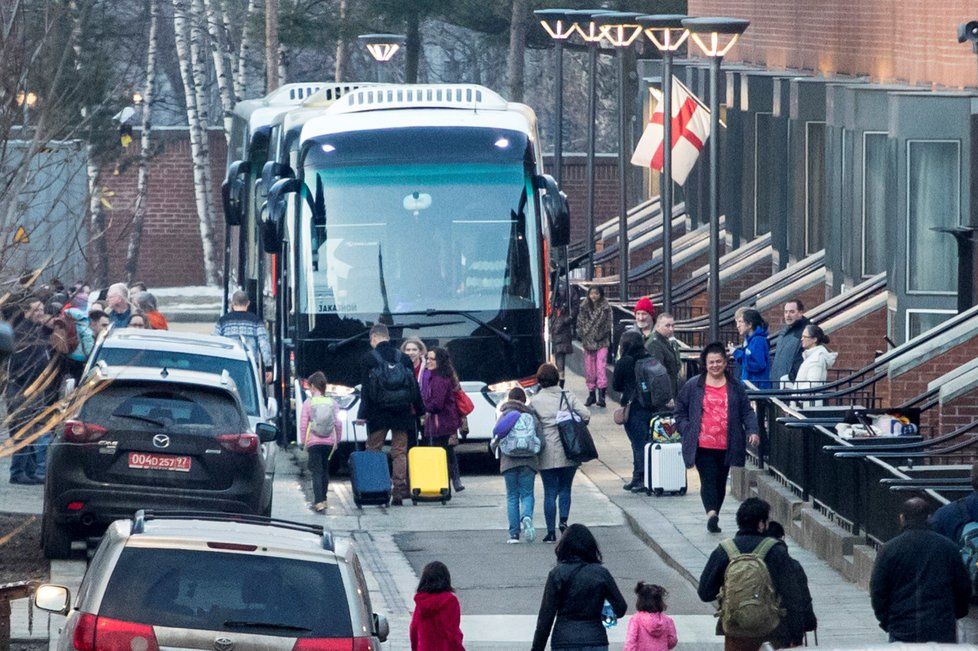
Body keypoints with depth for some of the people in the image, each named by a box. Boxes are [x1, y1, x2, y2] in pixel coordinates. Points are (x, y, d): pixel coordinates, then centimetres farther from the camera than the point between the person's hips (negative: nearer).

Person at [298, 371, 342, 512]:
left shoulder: (308, 403, -6)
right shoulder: (332, 403, 2)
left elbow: (303, 425, -6)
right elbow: (338, 423, 2)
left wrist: (304, 441, 5)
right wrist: (337, 440, 14)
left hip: (314, 441, -3)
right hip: (329, 442, 3)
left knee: (316, 471, -3)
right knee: (325, 470, 18)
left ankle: (319, 502, -15)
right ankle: (323, 499, 27)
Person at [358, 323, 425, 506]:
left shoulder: (368, 359, -3)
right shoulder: (404, 359, 7)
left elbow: (366, 390, -7)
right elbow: (415, 388, 10)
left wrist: (362, 414, -6)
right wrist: (421, 410, 18)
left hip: (378, 414, -3)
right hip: (401, 413, 3)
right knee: (399, 452, 5)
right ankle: (399, 492, 0)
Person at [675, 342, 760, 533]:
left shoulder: (735, 387, 9)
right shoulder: (692, 386, 5)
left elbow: (747, 412, 9)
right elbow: (680, 412, 12)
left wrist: (752, 431, -7)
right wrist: (687, 431, -1)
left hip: (726, 446, 3)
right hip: (702, 445, -3)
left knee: (721, 481, 9)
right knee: (708, 479, -16)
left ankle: (713, 517, 20)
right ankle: (711, 512, -30)